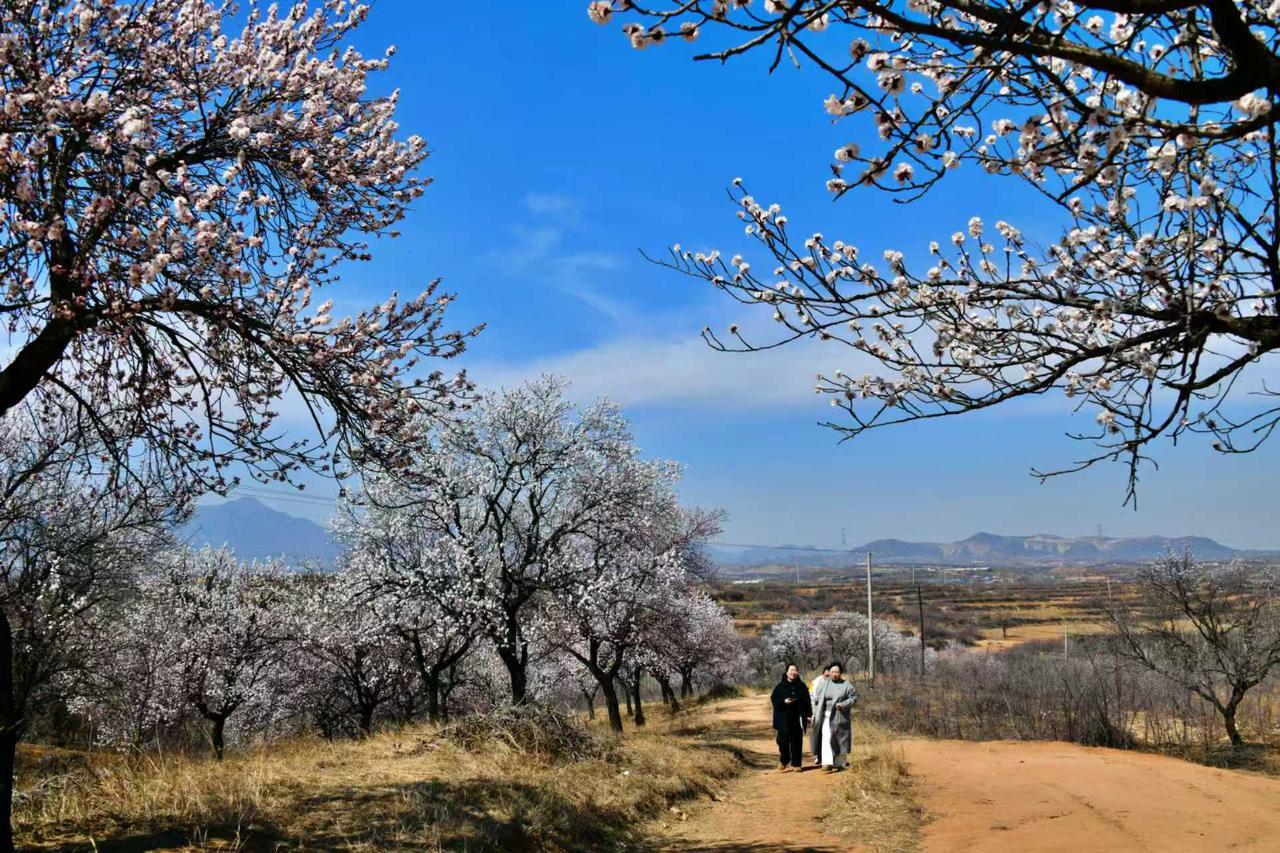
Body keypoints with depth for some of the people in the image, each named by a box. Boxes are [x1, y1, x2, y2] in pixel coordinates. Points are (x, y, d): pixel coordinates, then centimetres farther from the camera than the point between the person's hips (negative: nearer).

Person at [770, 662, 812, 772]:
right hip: (783, 718, -1)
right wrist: (783, 701, -15)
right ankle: (785, 762, 14)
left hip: (797, 718, 1)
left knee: (796, 741, 4)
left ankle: (796, 763, 13)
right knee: (783, 740, -3)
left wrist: (808, 714, 0)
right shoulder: (781, 686, 3)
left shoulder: (801, 686, 6)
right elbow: (774, 699, 1)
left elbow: (807, 701, 7)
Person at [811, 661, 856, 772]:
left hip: (839, 717, -2)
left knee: (839, 739, 4)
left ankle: (840, 762, 19)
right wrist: (815, 714, 5)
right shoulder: (826, 684, 10)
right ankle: (828, 763, -15)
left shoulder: (846, 685, -1)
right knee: (826, 738, -10)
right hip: (826, 716, 2)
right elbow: (819, 699, 11)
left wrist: (843, 705, -17)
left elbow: (854, 697, -4)